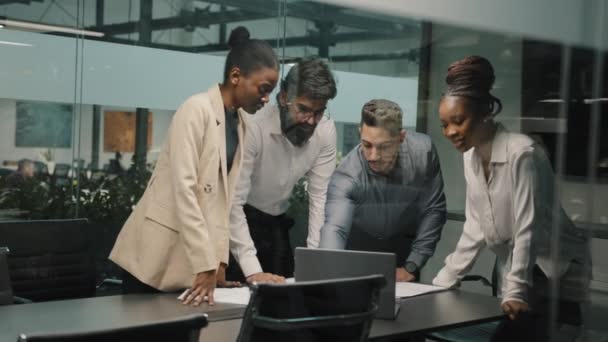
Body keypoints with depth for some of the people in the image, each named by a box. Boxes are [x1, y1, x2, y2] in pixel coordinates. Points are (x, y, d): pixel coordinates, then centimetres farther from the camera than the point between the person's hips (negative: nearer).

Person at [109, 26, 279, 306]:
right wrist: (205, 263, -23)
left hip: (193, 256, 7)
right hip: (158, 252, -7)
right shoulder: (197, 110, -14)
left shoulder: (240, 123, 9)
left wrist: (218, 258, 1)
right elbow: (184, 189, -21)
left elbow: (223, 196, 8)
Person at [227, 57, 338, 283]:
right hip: (238, 219, -4)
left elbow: (320, 196, -8)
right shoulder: (253, 127, -30)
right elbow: (233, 202, -31)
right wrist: (253, 271, -37)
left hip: (277, 223, 5)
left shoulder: (326, 131, -14)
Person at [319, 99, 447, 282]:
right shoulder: (347, 175, -33)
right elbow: (334, 229, -45)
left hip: (403, 248, 2)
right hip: (358, 250, -1)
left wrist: (412, 266, -16)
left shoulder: (423, 152, -25)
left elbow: (433, 209, -15)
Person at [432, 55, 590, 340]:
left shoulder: (522, 153, -20)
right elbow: (476, 230, 6)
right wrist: (441, 283, 3)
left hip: (556, 276, -7)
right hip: (513, 275, 7)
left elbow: (528, 229, -22)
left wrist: (515, 293, -26)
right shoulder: (471, 157, 3)